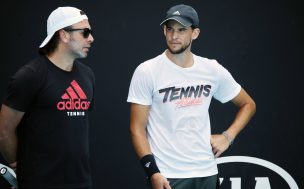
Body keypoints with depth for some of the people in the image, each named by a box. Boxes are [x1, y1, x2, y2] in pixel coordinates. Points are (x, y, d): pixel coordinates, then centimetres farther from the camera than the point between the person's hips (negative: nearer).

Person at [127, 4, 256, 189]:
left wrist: (227, 137, 3)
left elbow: (248, 104, 17)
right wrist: (152, 171, -16)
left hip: (206, 172, 4)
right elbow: (137, 128, -7)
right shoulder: (147, 72, -6)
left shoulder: (213, 71, 4)